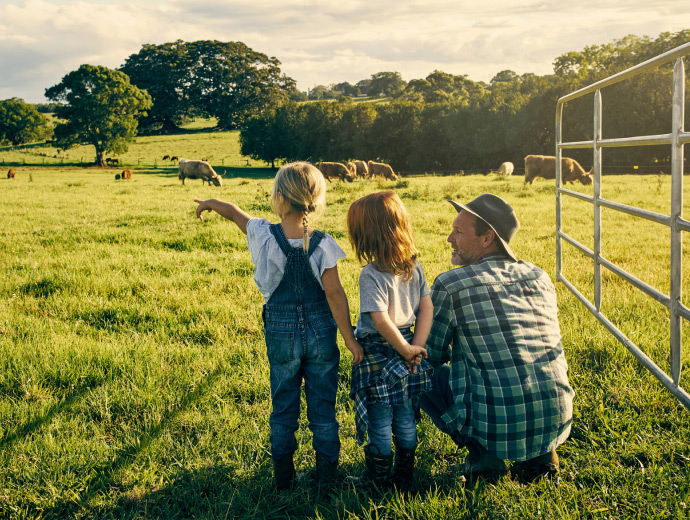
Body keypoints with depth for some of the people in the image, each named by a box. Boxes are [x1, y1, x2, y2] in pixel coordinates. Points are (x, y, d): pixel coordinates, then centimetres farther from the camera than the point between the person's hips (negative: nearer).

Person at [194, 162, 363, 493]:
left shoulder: (264, 235, -12)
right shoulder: (323, 245, -14)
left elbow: (236, 213, 7)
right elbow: (334, 294, -14)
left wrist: (211, 202, 28)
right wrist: (350, 339, -7)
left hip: (281, 333, 0)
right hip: (321, 333, 0)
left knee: (284, 407, 15)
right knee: (323, 407, 11)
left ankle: (283, 479, 27)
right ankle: (326, 479, 21)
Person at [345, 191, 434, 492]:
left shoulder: (371, 275, -20)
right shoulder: (414, 267, 1)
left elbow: (381, 321, -25)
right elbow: (427, 308, 1)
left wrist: (406, 350, -14)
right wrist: (415, 347, -2)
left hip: (378, 355, -6)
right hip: (406, 352, 6)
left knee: (379, 425, 8)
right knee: (405, 421, 17)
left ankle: (377, 481, 21)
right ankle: (405, 479, 29)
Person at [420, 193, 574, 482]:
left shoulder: (450, 285, -9)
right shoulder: (540, 277, 8)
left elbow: (432, 356, 4)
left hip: (497, 428, -5)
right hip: (557, 423, 6)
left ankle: (483, 454, 4)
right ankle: (540, 453, 17)